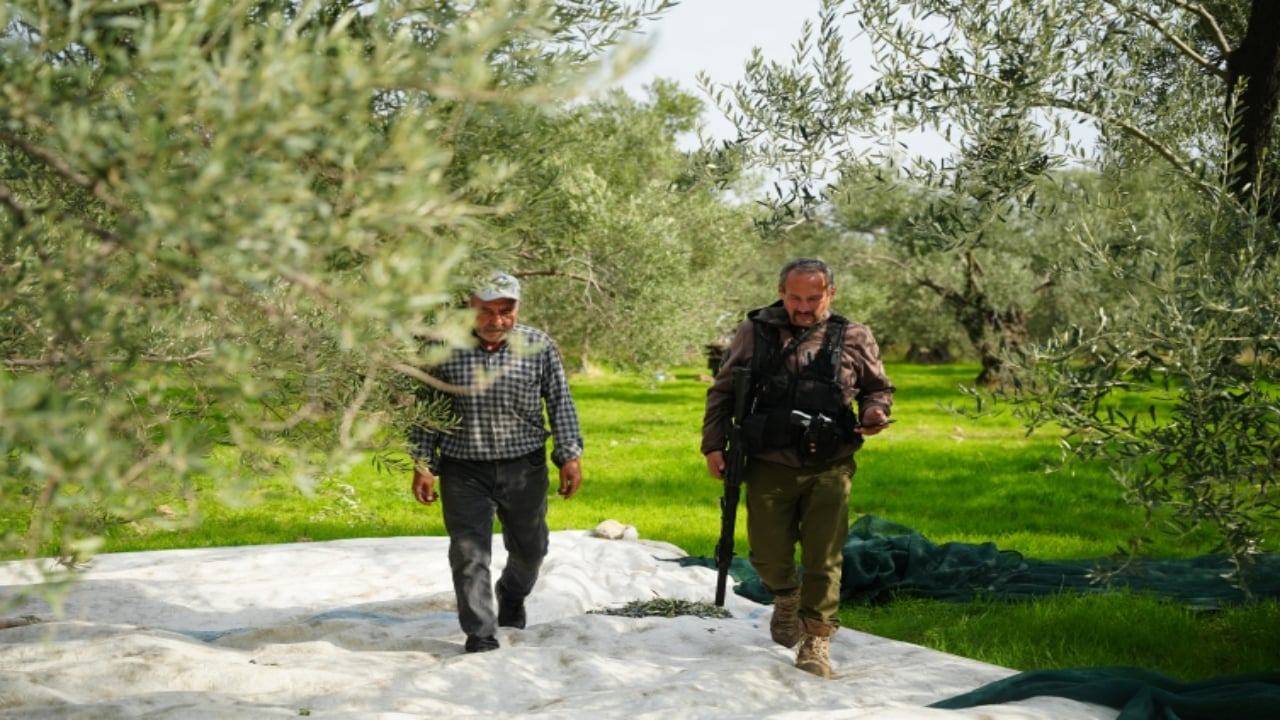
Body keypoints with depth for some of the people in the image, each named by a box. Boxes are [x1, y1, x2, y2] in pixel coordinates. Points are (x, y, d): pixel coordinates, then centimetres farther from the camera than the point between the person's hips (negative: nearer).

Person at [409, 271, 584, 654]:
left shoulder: (539, 346, -5)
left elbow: (560, 403, 2)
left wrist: (570, 456, -1)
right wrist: (422, 465, 0)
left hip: (525, 467, 2)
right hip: (464, 469, -1)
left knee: (529, 548, 17)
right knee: (469, 554, -5)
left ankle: (512, 596, 47)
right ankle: (480, 634, 4)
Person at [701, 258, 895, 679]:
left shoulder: (854, 339, 4)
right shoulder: (753, 332, 3)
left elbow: (878, 388, 17)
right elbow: (722, 392, 9)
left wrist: (875, 410, -6)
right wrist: (714, 445, 1)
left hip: (829, 470, 0)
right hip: (769, 467, 1)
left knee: (823, 560, -1)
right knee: (768, 556, 8)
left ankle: (816, 641, 13)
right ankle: (787, 597, 41)